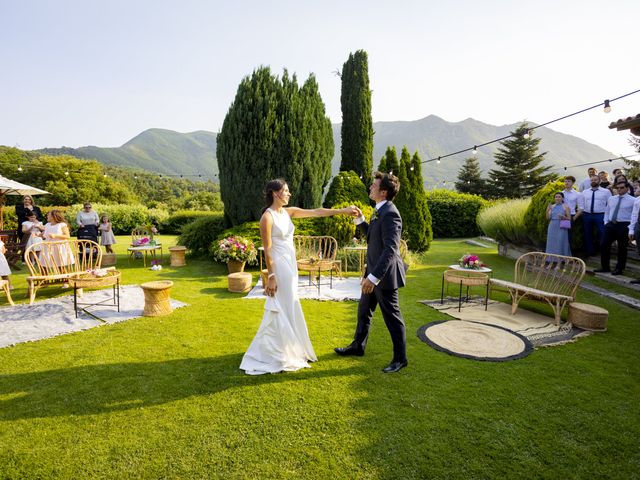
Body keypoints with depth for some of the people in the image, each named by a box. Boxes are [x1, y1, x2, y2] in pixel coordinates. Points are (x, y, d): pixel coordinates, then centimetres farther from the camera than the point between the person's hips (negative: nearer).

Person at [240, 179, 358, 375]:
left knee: (289, 310, 17)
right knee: (279, 312, 0)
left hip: (291, 266, 8)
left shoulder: (288, 212, 7)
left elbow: (317, 212, 5)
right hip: (279, 267, -8)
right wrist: (271, 276, -18)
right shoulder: (267, 217, -15)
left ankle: (289, 351, 32)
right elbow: (267, 250, -16)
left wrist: (342, 211, 2)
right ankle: (272, 357, 15)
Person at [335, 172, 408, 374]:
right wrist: (360, 219, 12)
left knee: (392, 317, 5)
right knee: (364, 311, 22)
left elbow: (390, 249, -28)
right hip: (374, 272, 10)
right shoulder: (380, 211, 8)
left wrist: (374, 277, -31)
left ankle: (400, 358, 22)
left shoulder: (390, 214, -23)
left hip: (384, 275, -10)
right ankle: (357, 346, 41)